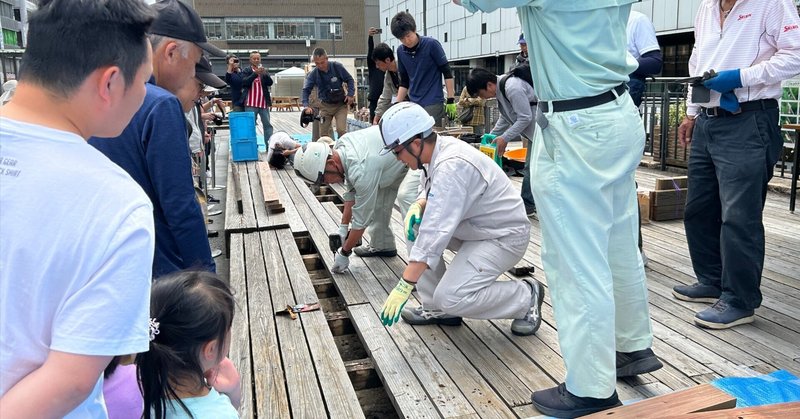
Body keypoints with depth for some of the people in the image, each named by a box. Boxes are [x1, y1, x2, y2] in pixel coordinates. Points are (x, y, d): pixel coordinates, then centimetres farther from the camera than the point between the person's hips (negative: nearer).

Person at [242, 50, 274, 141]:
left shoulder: (265, 70, 13)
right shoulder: (246, 71, 5)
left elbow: (270, 82, 1)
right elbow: (245, 82, -10)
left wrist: (264, 74, -17)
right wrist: (255, 73, -20)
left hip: (263, 103, 3)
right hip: (251, 104, -3)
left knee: (267, 125, 2)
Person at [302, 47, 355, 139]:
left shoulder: (337, 67, -13)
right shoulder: (313, 74, -10)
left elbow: (349, 80, -1)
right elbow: (306, 90, -9)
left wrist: (350, 94, -14)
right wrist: (306, 106, -24)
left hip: (340, 104, -2)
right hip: (325, 105, 2)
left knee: (341, 130, -16)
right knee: (323, 132, 2)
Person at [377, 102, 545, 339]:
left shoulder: (451, 166, -30)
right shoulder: (439, 149, -3)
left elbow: (436, 233, -34)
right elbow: (429, 189, 15)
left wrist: (404, 287, -34)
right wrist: (417, 206, -10)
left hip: (505, 237, -9)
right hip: (477, 228, 9)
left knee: (451, 298, -19)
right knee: (415, 225, 1)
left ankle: (526, 297, 4)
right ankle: (436, 309, 9)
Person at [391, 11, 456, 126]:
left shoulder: (431, 44, -7)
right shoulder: (401, 51, 8)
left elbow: (447, 73, -5)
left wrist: (451, 101, -10)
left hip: (433, 103, -5)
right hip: (413, 104, 5)